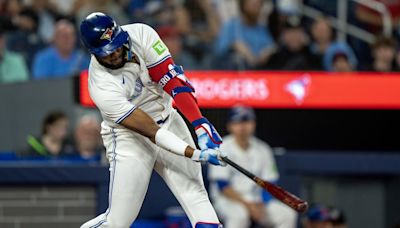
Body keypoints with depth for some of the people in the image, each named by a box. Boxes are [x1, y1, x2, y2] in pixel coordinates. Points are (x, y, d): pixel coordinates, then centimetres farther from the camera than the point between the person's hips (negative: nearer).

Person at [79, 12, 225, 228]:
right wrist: (195, 153, -33)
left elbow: (172, 79, -18)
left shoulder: (141, 34, -17)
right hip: (129, 137, -4)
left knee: (196, 196, -10)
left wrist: (200, 125, -28)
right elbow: (150, 131, -27)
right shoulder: (101, 86, -26)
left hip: (168, 120, 4)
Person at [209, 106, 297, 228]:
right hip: (228, 200, -5)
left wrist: (261, 205, -14)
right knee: (239, 214, -38)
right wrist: (247, 204, -22)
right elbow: (222, 186, -13)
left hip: (257, 201, 5)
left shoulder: (262, 149, 7)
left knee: (288, 214, -18)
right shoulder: (223, 149, -7)